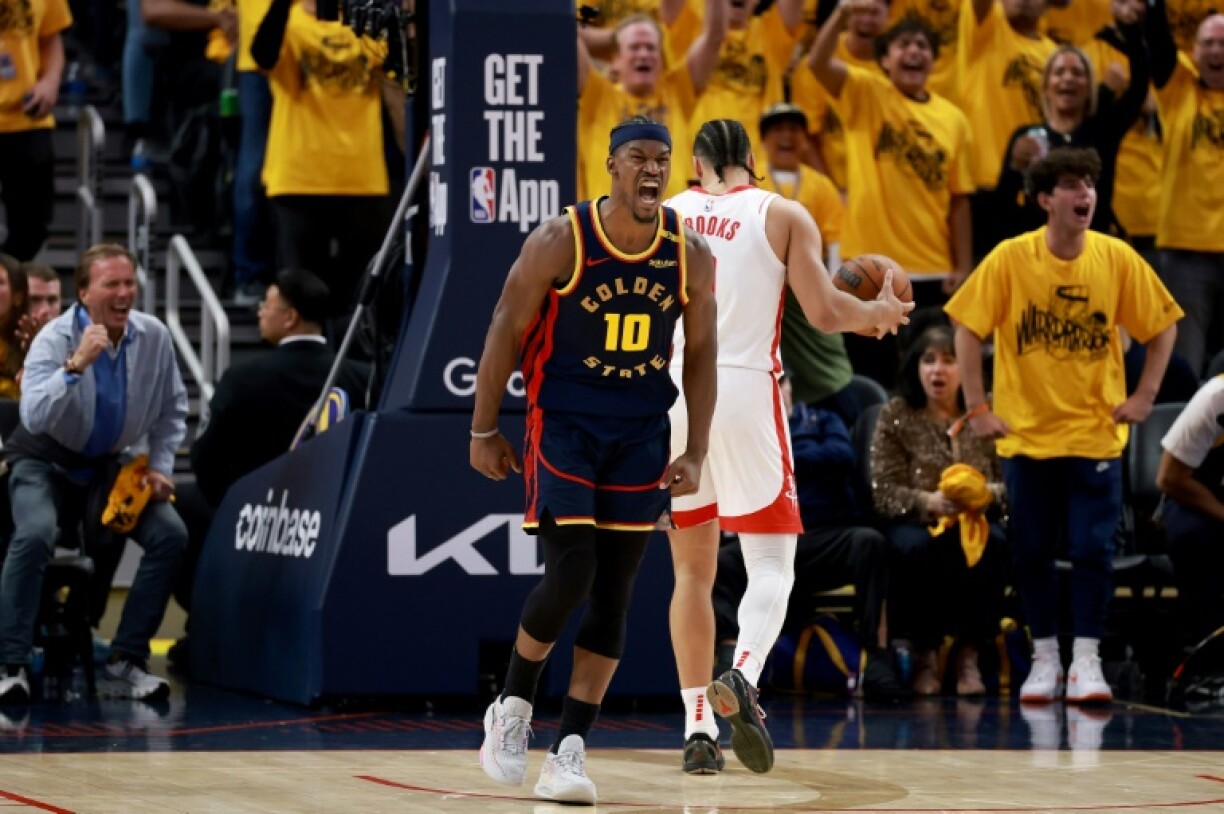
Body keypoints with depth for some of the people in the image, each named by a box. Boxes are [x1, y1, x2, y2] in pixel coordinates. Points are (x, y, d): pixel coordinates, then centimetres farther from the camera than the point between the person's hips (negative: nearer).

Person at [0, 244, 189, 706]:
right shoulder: (55, 339, -21)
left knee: (170, 535, -17)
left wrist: (160, 466, -4)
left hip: (111, 463, 4)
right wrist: (76, 365, -44)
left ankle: (125, 660, -7)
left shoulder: (154, 337, -9)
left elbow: (172, 409, 7)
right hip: (46, 461, -4)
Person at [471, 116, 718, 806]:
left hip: (642, 437, 4)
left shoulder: (691, 253, -3)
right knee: (570, 576, -14)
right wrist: (485, 431, -4)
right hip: (563, 427, -3)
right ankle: (513, 709, 12)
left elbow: (701, 354, 5)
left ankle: (570, 751, 6)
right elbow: (506, 332, -5)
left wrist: (696, 453, 0)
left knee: (613, 596, 1)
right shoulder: (560, 242, -12)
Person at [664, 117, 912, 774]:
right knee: (770, 566, 2)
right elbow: (824, 312, -3)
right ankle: (742, 677, -27)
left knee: (692, 569, 13)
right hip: (745, 391, -3)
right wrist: (879, 313, 15)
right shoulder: (783, 216, 3)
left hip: (672, 394, 3)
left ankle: (697, 728, 10)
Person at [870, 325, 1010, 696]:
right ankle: (925, 656, -20)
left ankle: (970, 655, -23)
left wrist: (986, 495, -21)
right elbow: (883, 492, -5)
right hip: (914, 523, -1)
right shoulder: (896, 416, 3)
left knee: (992, 544, -34)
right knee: (917, 548, -36)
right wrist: (928, 502, -22)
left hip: (976, 520, 1)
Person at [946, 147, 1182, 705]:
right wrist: (978, 408, -6)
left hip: (1096, 432, 0)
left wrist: (1144, 396, -1)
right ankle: (1044, 659, 17)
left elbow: (1163, 325, 5)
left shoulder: (1117, 259, -5)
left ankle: (1086, 663, 2)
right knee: (1031, 553, 5)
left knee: (1093, 550, -5)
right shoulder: (1010, 259, -8)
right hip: (1026, 434, 0)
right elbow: (968, 329, -3)